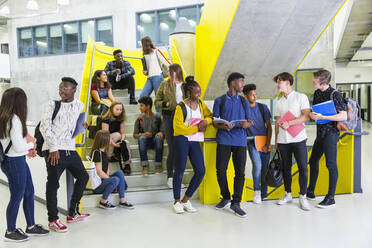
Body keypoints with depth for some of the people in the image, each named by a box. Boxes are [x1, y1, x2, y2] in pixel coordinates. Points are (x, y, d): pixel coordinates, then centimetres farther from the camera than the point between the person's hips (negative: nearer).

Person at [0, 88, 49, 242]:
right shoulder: (14, 119, -22)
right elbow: (18, 147, -23)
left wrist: (27, 150, 8)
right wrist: (32, 144, -5)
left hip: (19, 160, 10)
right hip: (14, 162, -10)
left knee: (29, 192, 18)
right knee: (17, 197, 5)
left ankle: (31, 227, 32)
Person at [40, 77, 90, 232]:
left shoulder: (79, 106, 12)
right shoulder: (52, 105, -2)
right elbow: (44, 126, -10)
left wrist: (81, 125, 13)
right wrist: (53, 148, -16)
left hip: (70, 149, 6)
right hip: (54, 151, -6)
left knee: (83, 176, 13)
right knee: (53, 183, -2)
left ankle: (72, 213, 26)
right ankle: (53, 220, 14)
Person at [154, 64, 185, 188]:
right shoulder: (164, 85, 6)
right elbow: (156, 102, 8)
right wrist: (166, 104, -11)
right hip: (169, 117, -2)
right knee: (172, 149, -4)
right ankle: (170, 177, 10)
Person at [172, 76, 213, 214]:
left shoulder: (201, 103, 10)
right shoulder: (181, 106, -9)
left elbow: (210, 115, 19)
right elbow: (178, 127, -13)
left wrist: (206, 121, -4)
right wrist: (196, 128, -13)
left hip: (195, 141, 6)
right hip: (182, 140, -6)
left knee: (200, 171, 2)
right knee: (180, 171, 2)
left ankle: (186, 200, 17)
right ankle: (177, 201, 20)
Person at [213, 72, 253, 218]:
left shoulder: (244, 101, 16)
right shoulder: (220, 100, 8)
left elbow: (250, 121, 13)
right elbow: (215, 121, 5)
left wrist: (247, 124, -11)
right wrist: (222, 126, -17)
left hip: (240, 140, 2)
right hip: (224, 139, -2)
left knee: (240, 172, -1)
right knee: (221, 170, -2)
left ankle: (236, 203, 9)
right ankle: (225, 199, 18)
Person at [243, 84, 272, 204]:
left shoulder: (263, 107, 3)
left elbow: (269, 126, 3)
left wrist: (267, 144, -4)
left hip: (264, 141, 2)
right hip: (252, 142, -2)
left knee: (265, 167, 2)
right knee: (257, 165, -19)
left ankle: (264, 194, 20)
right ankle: (256, 190, 3)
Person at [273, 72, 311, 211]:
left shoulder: (301, 97, 1)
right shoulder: (279, 102, 15)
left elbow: (306, 116, -10)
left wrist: (289, 123, -18)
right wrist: (276, 140, 12)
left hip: (298, 138, -4)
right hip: (283, 140, 5)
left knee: (303, 168, -3)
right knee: (286, 168, 9)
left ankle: (303, 197, 7)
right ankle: (288, 194, 21)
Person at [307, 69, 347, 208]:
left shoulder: (334, 94, -15)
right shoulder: (317, 94, 8)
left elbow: (344, 116, -21)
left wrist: (322, 117, -26)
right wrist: (312, 114, -4)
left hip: (330, 134, -8)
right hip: (320, 133, 8)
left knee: (331, 165, -2)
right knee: (313, 161, 15)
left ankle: (330, 198, 9)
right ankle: (310, 191, 29)